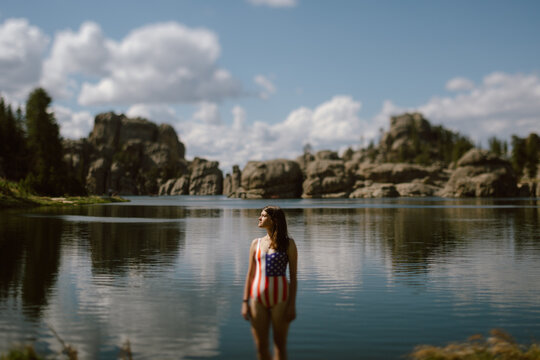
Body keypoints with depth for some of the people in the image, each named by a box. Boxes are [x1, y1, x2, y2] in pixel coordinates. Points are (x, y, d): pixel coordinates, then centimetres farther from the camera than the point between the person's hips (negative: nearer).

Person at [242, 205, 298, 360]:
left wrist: (292, 305, -8)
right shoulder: (256, 243, 9)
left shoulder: (288, 243, -1)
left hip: (280, 297, -3)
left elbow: (293, 276, -3)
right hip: (258, 298, 3)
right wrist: (245, 302, 6)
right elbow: (250, 274, 11)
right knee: (260, 346, 6)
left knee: (280, 344, 5)